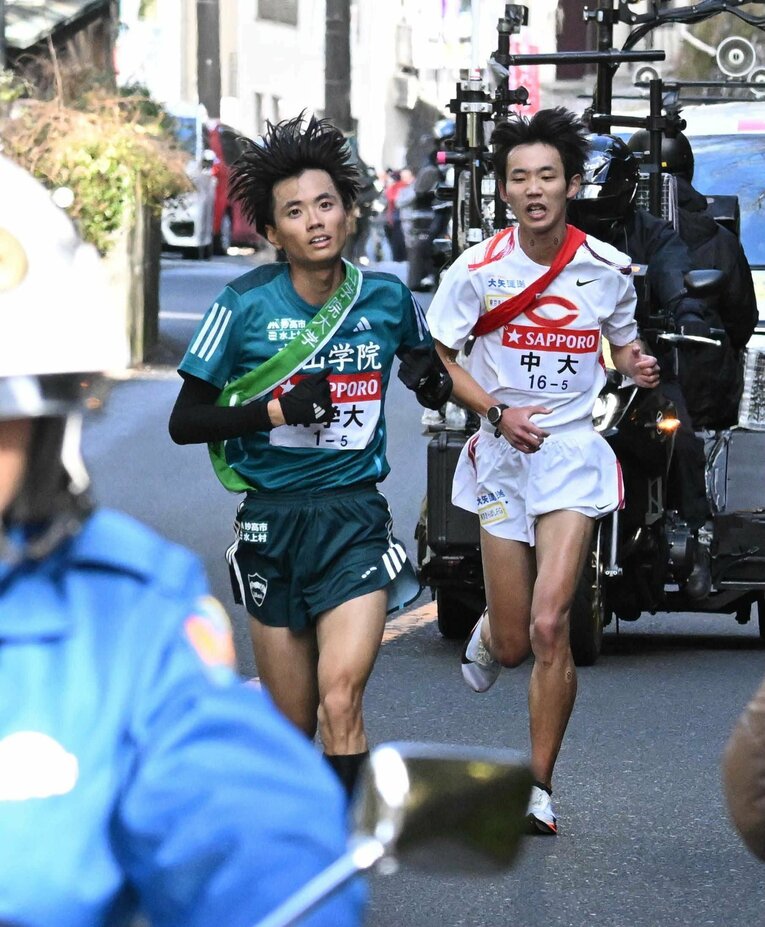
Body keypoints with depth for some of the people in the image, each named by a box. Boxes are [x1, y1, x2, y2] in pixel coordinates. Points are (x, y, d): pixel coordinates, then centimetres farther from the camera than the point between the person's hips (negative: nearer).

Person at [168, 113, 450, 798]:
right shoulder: (244, 306, -4)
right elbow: (185, 421, -2)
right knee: (293, 727, 7)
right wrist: (280, 410, -15)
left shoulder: (388, 299, 3)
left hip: (356, 517, 0)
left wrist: (434, 377, 1)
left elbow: (427, 363, 25)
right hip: (271, 522, 0)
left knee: (341, 698, -20)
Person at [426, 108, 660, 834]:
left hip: (574, 453, -1)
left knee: (549, 625, -15)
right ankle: (487, 635, 46)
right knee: (513, 643, 6)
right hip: (502, 456, 1)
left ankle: (540, 787, -3)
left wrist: (635, 365, -8)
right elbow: (437, 357, 1)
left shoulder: (607, 269, -1)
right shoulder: (478, 270, -5)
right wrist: (497, 411, -14)